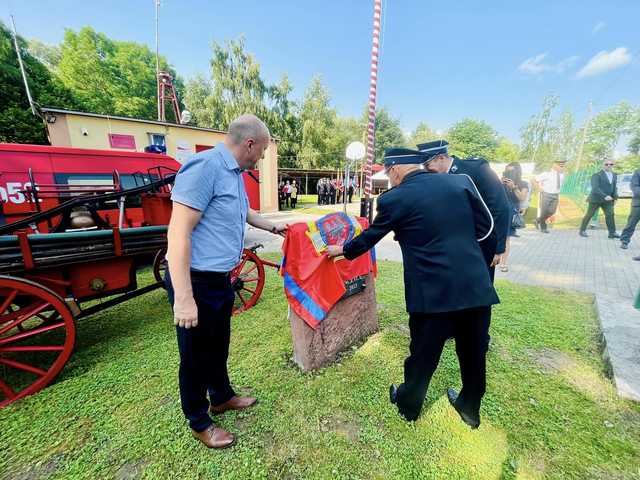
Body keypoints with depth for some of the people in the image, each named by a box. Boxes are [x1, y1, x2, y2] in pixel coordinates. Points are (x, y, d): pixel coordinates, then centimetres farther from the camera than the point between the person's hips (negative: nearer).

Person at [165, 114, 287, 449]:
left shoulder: (235, 173, 10)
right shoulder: (205, 166, -20)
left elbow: (244, 213, 28)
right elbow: (178, 232, -25)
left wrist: (273, 227, 39)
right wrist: (184, 298, -25)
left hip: (220, 278, 9)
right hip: (197, 281, -9)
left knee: (218, 346, 25)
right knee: (196, 355, 12)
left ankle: (221, 397, 48)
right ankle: (199, 422, 36)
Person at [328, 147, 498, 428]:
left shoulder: (394, 198, -7)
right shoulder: (460, 181, 4)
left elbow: (369, 236, 5)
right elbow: (485, 225, 11)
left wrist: (343, 250, 22)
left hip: (434, 290, -4)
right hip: (476, 285, 5)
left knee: (423, 354, 16)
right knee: (474, 352, 23)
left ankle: (408, 404, 42)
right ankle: (470, 408, 47)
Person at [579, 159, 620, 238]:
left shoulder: (614, 175, 12)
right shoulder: (596, 175, -10)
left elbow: (614, 187, 17)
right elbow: (595, 188, -19)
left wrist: (615, 198, 6)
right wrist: (604, 196, -26)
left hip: (608, 200, 5)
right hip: (596, 199, -5)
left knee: (610, 214, -3)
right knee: (589, 214, 2)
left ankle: (612, 233, 0)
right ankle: (582, 230, 13)